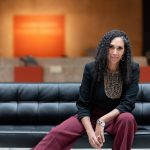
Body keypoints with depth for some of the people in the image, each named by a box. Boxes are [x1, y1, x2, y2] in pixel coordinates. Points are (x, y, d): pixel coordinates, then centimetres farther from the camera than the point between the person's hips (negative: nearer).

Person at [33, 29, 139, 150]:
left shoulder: (133, 69, -13)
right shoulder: (91, 68, -12)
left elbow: (127, 103, -16)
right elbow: (83, 104, -10)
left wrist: (102, 121, -27)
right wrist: (90, 131, -24)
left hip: (118, 117, 0)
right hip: (92, 116, 1)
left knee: (127, 118, -36)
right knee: (56, 133, -20)